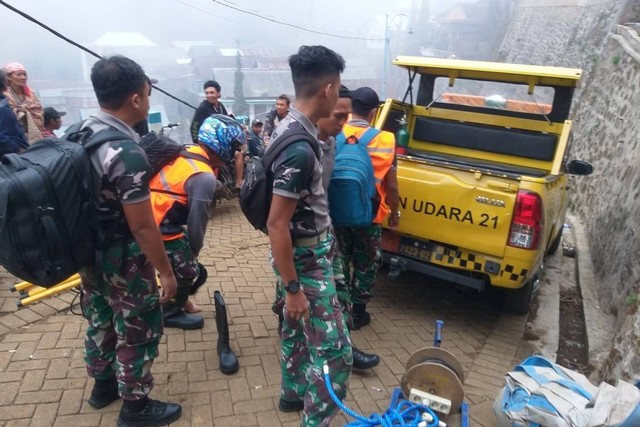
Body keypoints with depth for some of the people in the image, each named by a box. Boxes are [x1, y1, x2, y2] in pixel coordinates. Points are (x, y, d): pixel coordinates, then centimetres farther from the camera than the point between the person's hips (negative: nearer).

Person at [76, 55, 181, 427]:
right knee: (137, 330, 10)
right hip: (122, 258, -9)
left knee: (100, 319, 25)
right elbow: (142, 226, -25)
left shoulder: (82, 131, 0)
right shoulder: (127, 152, -28)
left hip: (88, 249, 9)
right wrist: (166, 271, -15)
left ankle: (103, 384, 46)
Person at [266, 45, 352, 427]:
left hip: (306, 253, 10)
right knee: (335, 352, 0)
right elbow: (277, 224, -27)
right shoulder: (300, 149, -29)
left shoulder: (291, 127, 2)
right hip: (306, 261, -10)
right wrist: (293, 287, -21)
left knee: (297, 328, 26)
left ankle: (293, 392, 46)